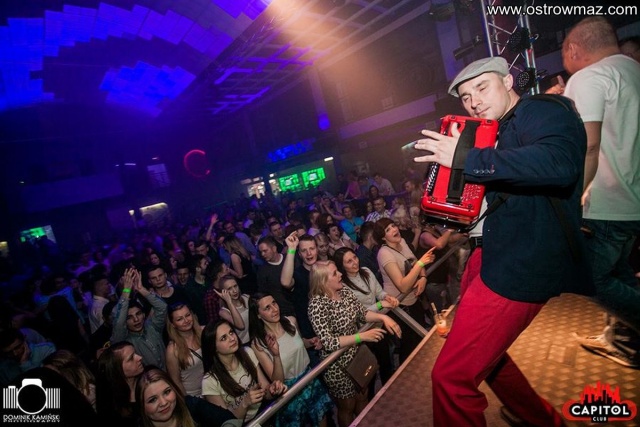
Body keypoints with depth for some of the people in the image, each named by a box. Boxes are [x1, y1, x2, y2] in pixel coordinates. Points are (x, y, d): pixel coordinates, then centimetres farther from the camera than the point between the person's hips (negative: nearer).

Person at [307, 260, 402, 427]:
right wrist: (362, 336, -31)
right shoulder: (317, 304, -28)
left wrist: (383, 317, -14)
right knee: (347, 407, 19)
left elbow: (362, 313, 3)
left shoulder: (344, 291, -6)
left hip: (358, 355, 6)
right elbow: (329, 343, -29)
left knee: (363, 399, 27)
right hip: (338, 364, -6)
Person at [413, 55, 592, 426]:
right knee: (483, 352, 27)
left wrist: (466, 158, -27)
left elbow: (559, 163, -29)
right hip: (493, 255, 10)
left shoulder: (545, 111, -7)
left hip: (524, 265, -10)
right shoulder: (500, 133, 17)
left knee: (451, 375, -9)